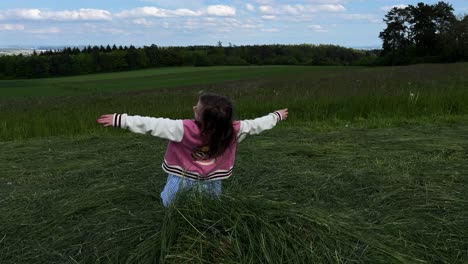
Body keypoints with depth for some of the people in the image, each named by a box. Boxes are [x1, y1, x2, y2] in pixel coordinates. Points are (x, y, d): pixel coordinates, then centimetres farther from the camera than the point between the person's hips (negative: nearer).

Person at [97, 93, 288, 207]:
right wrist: (277, 116, 11)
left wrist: (120, 119, -30)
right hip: (212, 182, 4)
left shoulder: (186, 129, -32)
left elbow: (153, 125, -32)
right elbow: (255, 125, -6)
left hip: (182, 180, -4)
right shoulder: (233, 130, -20)